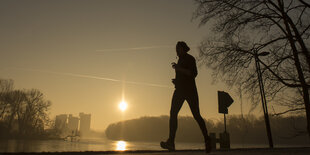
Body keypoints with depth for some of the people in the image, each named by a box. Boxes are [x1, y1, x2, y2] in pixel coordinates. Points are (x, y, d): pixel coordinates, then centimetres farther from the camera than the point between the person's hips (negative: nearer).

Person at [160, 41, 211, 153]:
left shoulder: (190, 58, 0)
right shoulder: (180, 60, 24)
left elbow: (193, 74, -13)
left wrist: (178, 68, -15)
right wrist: (176, 81, 14)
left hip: (190, 89, -7)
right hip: (180, 90, 7)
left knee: (196, 115, -4)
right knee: (173, 113, -13)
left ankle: (207, 140, 14)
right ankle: (171, 142, -21)